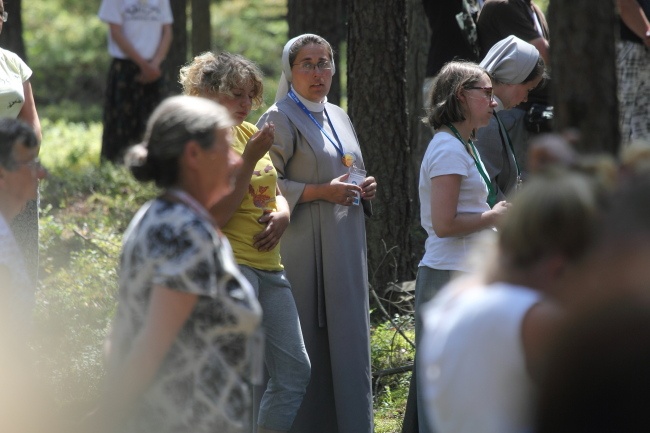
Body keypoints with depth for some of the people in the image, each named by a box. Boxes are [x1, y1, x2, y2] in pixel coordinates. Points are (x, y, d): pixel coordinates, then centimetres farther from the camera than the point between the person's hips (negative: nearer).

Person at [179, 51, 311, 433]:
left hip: (268, 265, 9)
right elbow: (214, 216, -17)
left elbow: (275, 191, 24)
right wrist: (250, 159, -20)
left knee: (295, 370, 8)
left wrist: (281, 215, 1)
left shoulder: (250, 132, 13)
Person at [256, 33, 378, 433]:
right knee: (310, 342, -7)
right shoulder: (280, 119, -7)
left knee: (346, 338, 7)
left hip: (346, 246, 7)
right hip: (306, 248, -7)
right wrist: (321, 191, -19)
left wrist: (364, 189, 5)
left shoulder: (339, 117, 16)